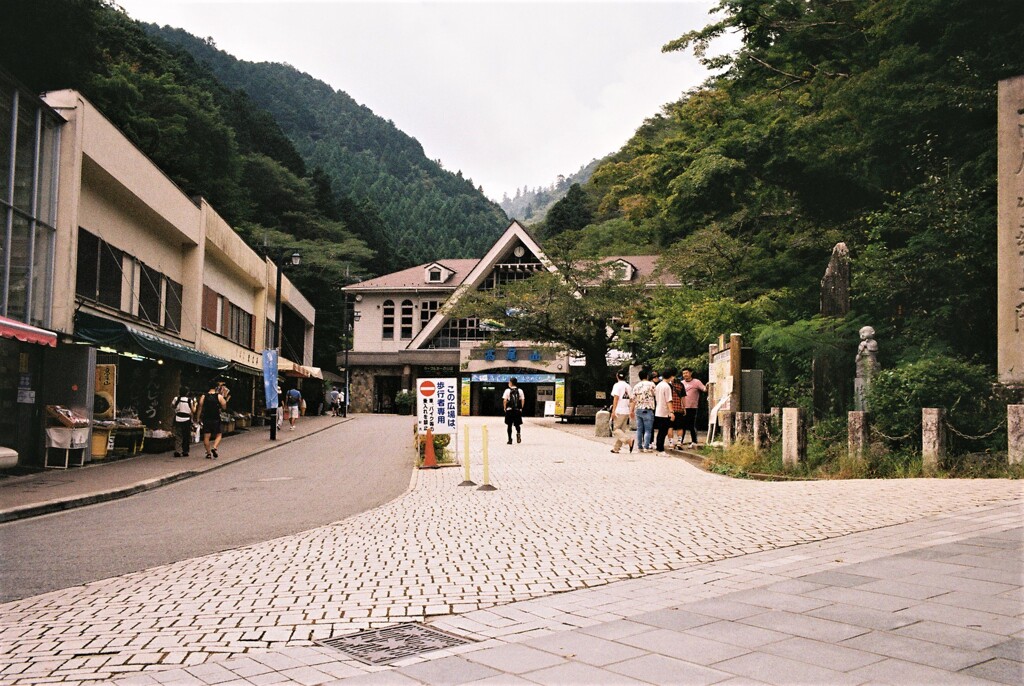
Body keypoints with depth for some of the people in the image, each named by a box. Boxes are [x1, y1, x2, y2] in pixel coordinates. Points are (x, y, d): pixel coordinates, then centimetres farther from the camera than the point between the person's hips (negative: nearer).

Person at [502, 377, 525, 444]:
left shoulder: (507, 390, -4)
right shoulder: (520, 390, 4)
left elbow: (504, 400, -8)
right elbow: (523, 400, 1)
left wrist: (505, 408, 4)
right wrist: (521, 408, 11)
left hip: (509, 410, -2)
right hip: (518, 410, 2)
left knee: (509, 425, 9)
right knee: (517, 424, 13)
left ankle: (510, 440, 9)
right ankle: (518, 433, -18)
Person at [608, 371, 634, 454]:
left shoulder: (617, 385, -7)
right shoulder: (628, 386, 12)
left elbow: (616, 398, -13)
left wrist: (613, 411, -14)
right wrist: (631, 411, 18)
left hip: (619, 411, -7)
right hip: (626, 411, 7)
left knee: (615, 429, -3)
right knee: (621, 430, 10)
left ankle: (629, 440, -21)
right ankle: (616, 448, 12)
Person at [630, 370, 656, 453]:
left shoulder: (636, 386, 7)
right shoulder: (651, 384, -6)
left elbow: (633, 400, 8)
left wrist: (632, 411, 13)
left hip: (638, 410, 5)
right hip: (647, 410, -5)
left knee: (639, 429, 8)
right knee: (648, 430, -2)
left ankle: (640, 447, 10)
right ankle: (646, 447, -7)